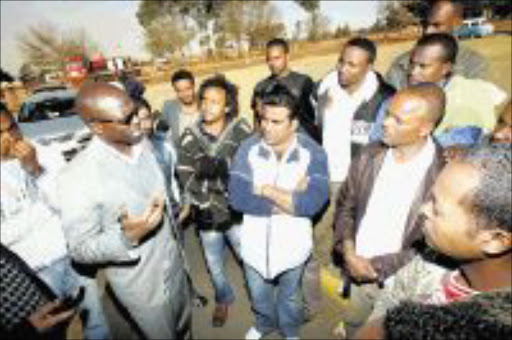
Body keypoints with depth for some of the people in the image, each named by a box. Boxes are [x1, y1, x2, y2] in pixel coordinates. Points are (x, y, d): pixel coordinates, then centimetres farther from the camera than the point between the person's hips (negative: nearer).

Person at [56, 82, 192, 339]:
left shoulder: (142, 144, -8)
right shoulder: (76, 177, -28)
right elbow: (80, 249, -19)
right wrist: (127, 238, -38)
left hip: (174, 264, 6)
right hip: (141, 285, -5)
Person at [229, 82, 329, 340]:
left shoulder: (313, 153, -18)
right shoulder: (248, 148, -15)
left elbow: (312, 203, -30)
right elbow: (237, 197, -25)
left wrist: (265, 189, -25)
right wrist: (290, 199, -25)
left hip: (292, 242, -1)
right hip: (255, 242, 2)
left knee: (289, 296, 26)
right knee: (258, 294, 27)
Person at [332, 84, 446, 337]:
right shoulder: (371, 155, -8)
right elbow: (345, 205, 1)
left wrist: (376, 266, -15)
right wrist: (349, 253, -10)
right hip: (357, 272, 4)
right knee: (352, 328, 25)